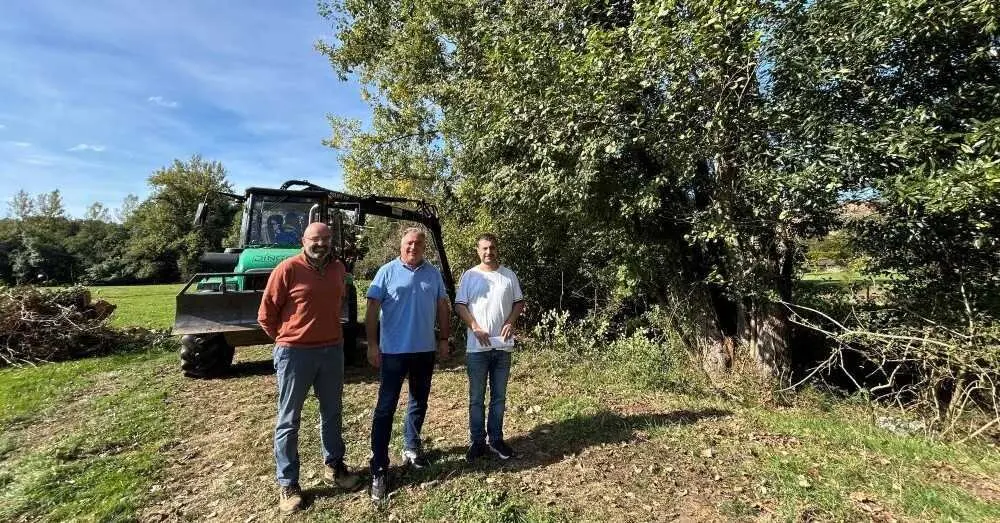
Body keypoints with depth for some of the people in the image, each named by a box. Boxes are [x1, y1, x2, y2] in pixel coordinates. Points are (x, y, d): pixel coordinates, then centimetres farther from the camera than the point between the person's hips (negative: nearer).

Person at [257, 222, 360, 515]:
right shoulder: (288, 268, -11)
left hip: (332, 350, 5)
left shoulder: (338, 269, 4)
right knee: (288, 420, 8)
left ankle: (334, 466, 35)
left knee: (332, 413, 17)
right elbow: (266, 314, -5)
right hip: (294, 353, -5)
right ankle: (287, 483, 23)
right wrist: (286, 339, 5)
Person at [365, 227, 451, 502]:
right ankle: (379, 469, 10)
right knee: (386, 407, 1)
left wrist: (444, 339, 7)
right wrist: (372, 344, -11)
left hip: (425, 350, 4)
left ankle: (411, 447, 38)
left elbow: (442, 307, 9)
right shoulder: (387, 271, -5)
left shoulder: (433, 273, 4)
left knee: (419, 402, 17)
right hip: (393, 351, -4)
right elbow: (373, 309, -7)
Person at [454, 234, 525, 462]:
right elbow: (460, 305, -3)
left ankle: (496, 439, 28)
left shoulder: (509, 275, 5)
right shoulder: (470, 276, -1)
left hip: (503, 345, 2)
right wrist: (475, 327, -15)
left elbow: (519, 302, 9)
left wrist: (510, 323, -8)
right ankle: (477, 441, 23)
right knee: (476, 398, 9)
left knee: (499, 396, 13)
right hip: (477, 347, -2)